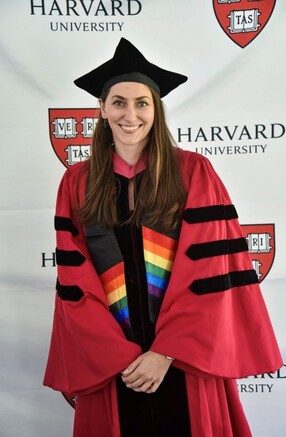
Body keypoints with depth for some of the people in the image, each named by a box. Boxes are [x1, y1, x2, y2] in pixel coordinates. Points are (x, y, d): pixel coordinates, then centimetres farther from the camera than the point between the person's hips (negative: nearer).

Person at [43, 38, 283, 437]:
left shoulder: (193, 172, -4)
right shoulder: (76, 183, 1)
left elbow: (210, 270, -9)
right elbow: (75, 282, -1)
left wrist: (165, 352, -13)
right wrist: (121, 354, -9)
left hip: (186, 360, -1)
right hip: (110, 364, 2)